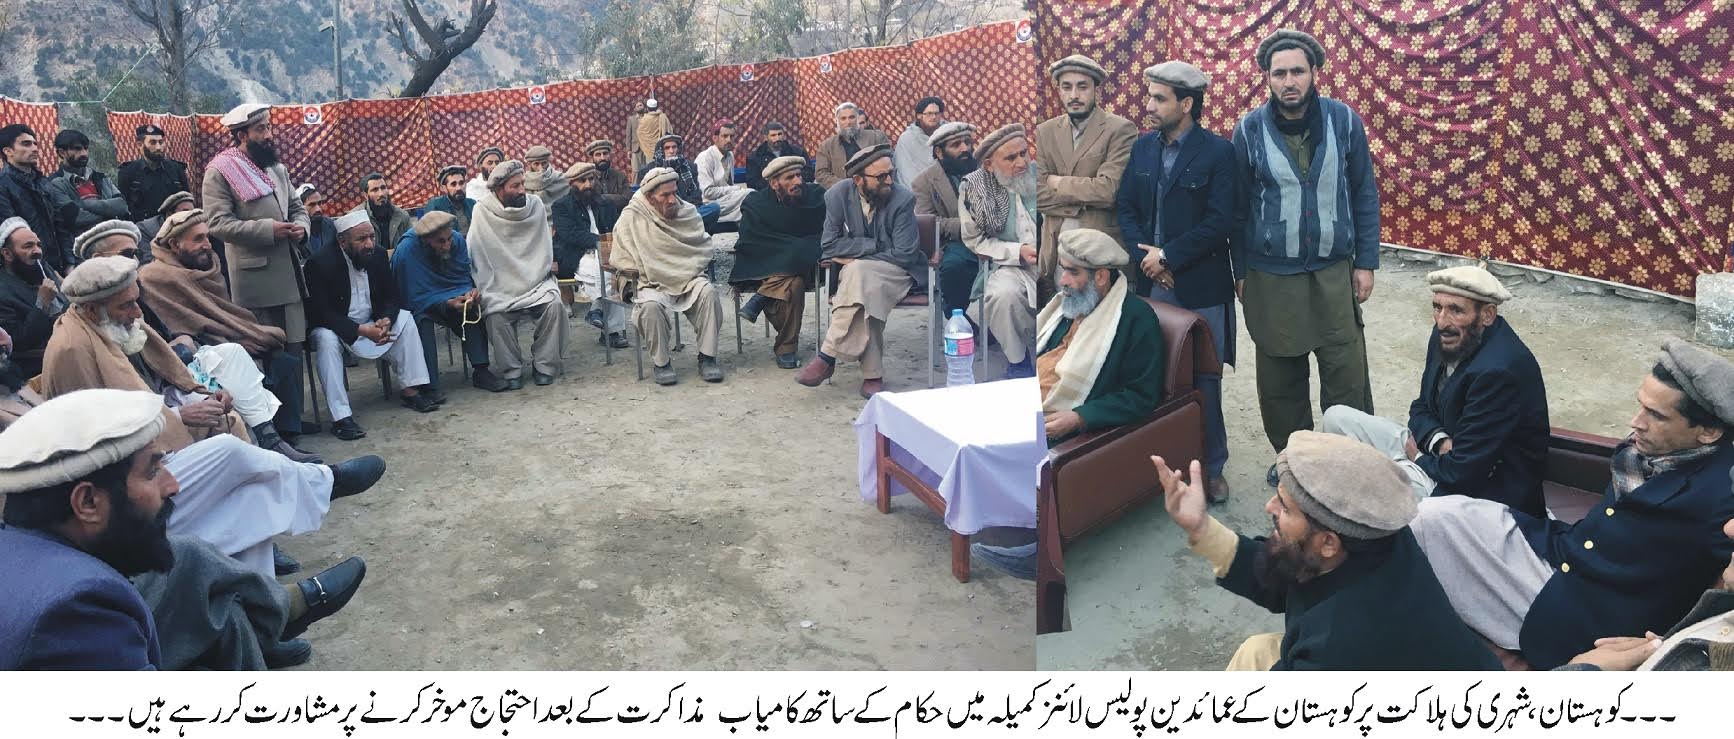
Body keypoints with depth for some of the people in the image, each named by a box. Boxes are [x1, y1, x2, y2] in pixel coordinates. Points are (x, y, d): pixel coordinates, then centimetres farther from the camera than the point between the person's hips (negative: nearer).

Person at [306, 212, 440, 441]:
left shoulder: (378, 254, -5)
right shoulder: (321, 264, -21)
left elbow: (391, 297, 1)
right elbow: (321, 314, -25)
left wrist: (385, 320, -23)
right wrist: (362, 331, -34)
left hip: (371, 322, 6)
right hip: (334, 326, -5)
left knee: (405, 319, -11)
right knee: (326, 339, -34)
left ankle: (410, 389, -10)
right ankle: (340, 416, -36)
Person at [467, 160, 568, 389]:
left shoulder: (535, 205, 2)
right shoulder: (482, 211, -4)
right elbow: (474, 253, -3)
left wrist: (548, 266, -1)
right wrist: (482, 290, -10)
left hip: (536, 280, 2)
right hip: (501, 286, -2)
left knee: (553, 305, -27)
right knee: (496, 316, -29)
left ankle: (544, 365, -11)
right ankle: (512, 370, -10)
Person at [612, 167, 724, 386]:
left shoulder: (688, 212, 8)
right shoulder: (631, 219, -4)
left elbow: (704, 245, 16)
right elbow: (622, 260, -1)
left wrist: (693, 267, 0)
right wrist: (639, 272, -11)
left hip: (688, 278, 3)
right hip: (652, 284, -3)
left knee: (708, 292, -29)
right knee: (650, 307, -35)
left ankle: (707, 357, -17)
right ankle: (661, 362, -12)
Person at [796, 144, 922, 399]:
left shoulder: (903, 199, -12)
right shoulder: (838, 195, -5)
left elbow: (905, 254, -15)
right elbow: (829, 245, -6)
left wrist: (854, 254, -12)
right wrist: (873, 245, -16)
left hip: (896, 272, -2)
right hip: (855, 272, 2)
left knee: (857, 273, -35)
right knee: (863, 292, -35)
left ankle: (828, 357, -30)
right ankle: (872, 374, -29)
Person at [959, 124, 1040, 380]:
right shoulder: (974, 188, -1)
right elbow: (976, 241, 1)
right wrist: (1019, 251, -12)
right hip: (1012, 266, -1)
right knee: (1003, 294, -35)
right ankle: (1019, 361, -7)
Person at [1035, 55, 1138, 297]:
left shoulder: (1120, 130, -6)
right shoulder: (1045, 131, 8)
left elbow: (1109, 189, -18)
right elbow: (1039, 193, -1)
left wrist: (1059, 183, -6)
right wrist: (1085, 198, -11)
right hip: (1055, 243, 4)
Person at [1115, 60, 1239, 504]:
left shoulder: (1218, 152, -7)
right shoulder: (1143, 147, 9)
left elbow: (1221, 222, -13)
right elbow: (1125, 207, 9)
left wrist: (1167, 256, -14)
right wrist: (1143, 256, -7)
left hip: (1200, 286, -4)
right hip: (1150, 283, 4)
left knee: (1203, 380, 3)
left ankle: (1211, 467, 17)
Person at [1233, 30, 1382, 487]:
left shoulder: (1344, 121, -3)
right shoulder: (1250, 130, -4)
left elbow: (1364, 195, 4)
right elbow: (1240, 207, 3)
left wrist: (1366, 262, 1)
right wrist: (1240, 272, 5)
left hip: (1334, 271, 0)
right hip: (1270, 277, 0)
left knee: (1347, 377, 2)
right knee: (1280, 379, 9)